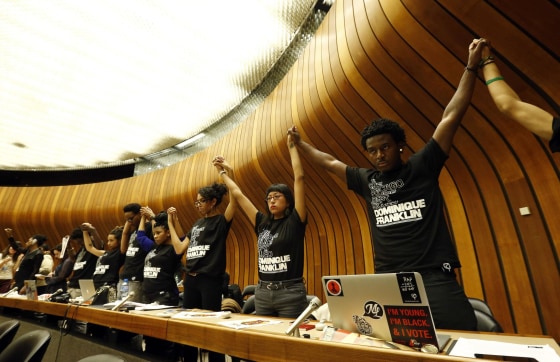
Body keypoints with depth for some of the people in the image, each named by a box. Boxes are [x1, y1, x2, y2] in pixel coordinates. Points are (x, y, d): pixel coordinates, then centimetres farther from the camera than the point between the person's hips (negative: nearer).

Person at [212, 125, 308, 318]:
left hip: (290, 293, -5)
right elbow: (238, 194, 13)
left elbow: (299, 177, -12)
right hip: (262, 292, 5)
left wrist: (291, 145, -7)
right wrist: (224, 172, 19)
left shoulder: (295, 221, -6)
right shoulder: (262, 223, 7)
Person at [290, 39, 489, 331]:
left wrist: (471, 67, 3)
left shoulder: (422, 166, 3)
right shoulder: (366, 180, 10)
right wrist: (299, 143, 26)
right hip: (388, 280, 3)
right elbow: (329, 162, 19)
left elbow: (451, 117, 1)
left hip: (434, 276, -2)